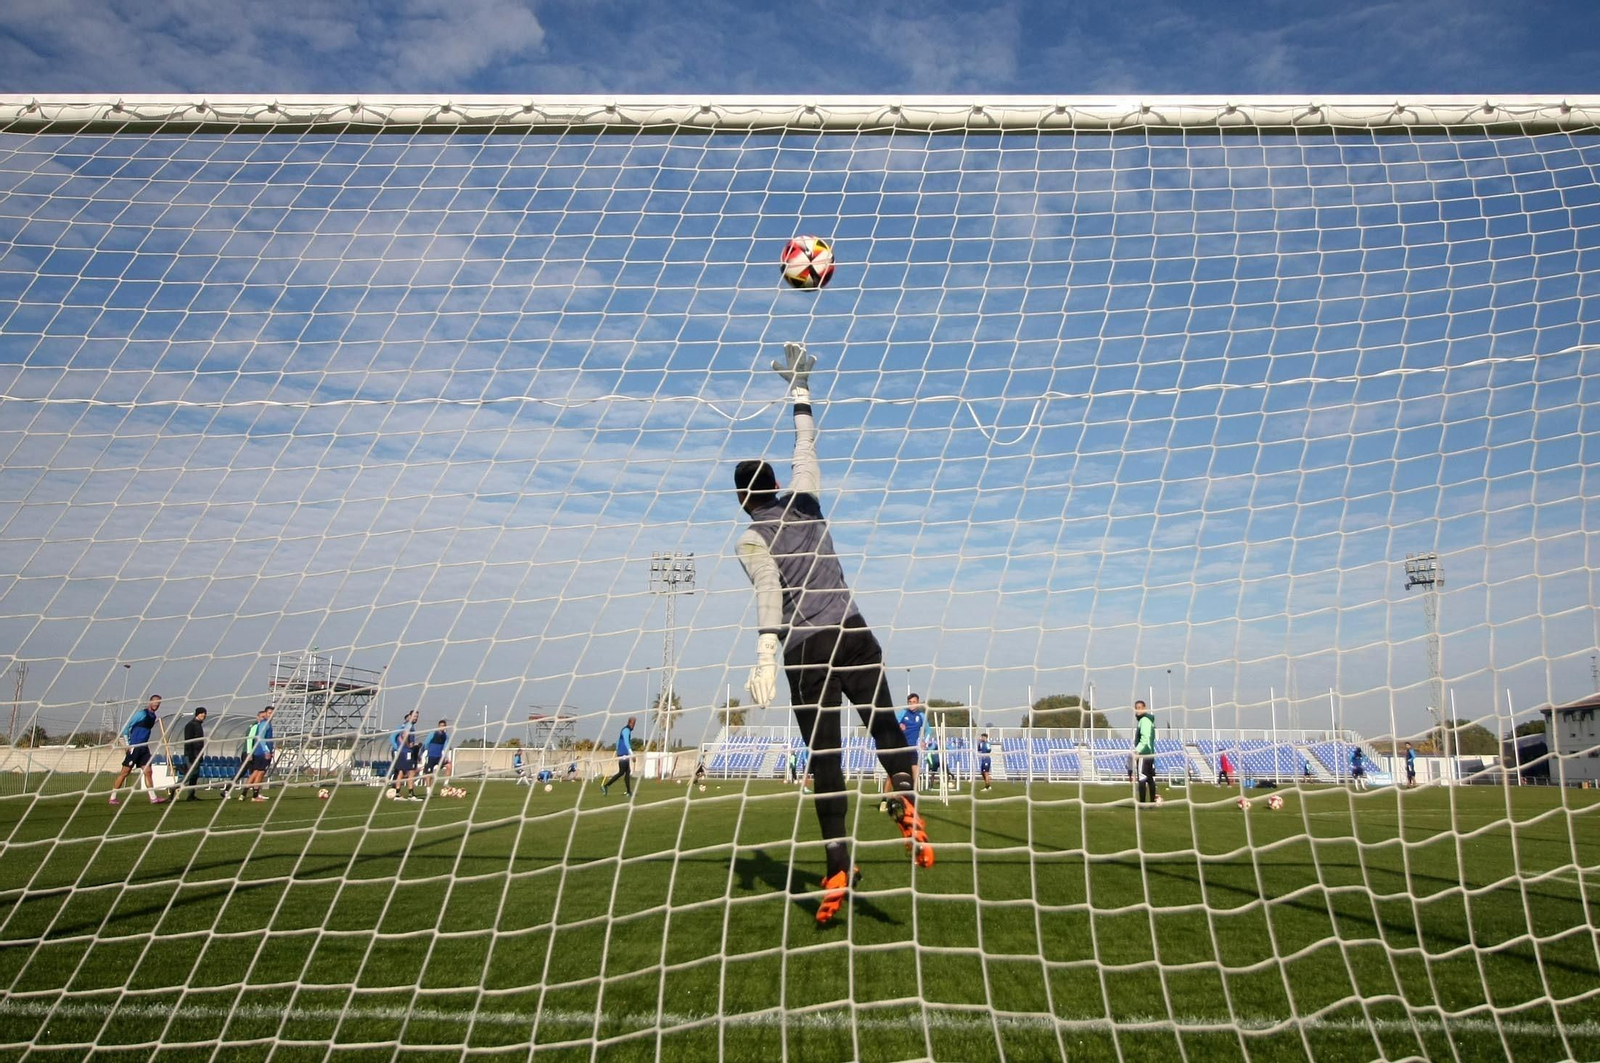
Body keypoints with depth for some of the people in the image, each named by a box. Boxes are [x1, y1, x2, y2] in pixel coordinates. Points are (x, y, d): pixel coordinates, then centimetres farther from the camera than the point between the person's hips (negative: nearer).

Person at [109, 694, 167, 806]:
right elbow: (126, 727, -11)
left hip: (144, 748, 7)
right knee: (125, 772, -3)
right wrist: (128, 744, -12)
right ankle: (112, 798, 6)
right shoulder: (142, 713, -10)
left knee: (148, 771, 3)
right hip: (134, 747, -7)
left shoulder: (154, 716, 12)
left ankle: (153, 797, 2)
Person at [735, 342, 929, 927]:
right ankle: (905, 798, -27)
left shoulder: (752, 539, 3)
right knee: (883, 722, 4)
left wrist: (766, 655, -23)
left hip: (807, 647, -3)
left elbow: (769, 593, -14)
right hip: (854, 633, 3)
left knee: (825, 756, -1)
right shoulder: (805, 504, 13)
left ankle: (839, 866, -4)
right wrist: (799, 387, 36)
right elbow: (806, 449, 26)